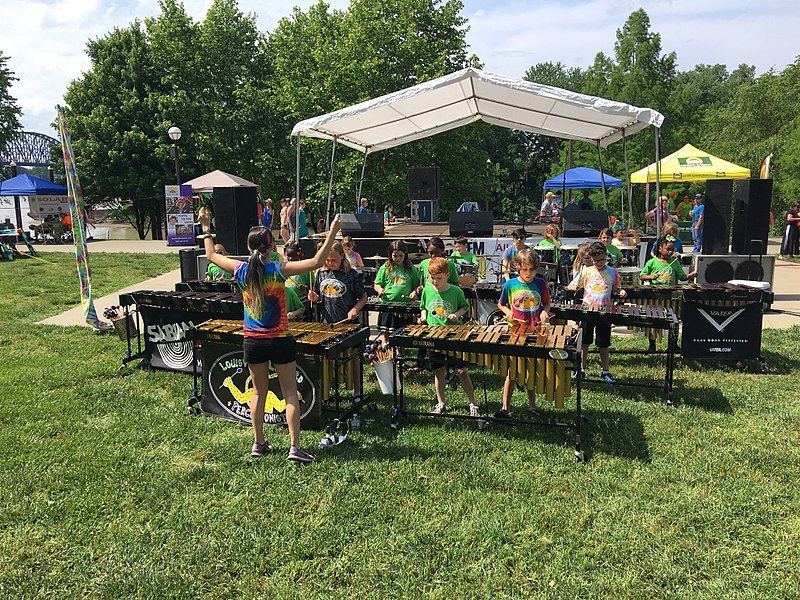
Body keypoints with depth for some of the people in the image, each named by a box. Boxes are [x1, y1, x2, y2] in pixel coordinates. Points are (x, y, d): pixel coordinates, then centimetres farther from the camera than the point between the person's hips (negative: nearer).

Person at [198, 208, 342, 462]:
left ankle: (259, 444, 25)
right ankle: (294, 447, 3)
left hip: (252, 342, 4)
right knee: (290, 393, 4)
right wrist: (332, 233, -16)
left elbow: (212, 255, 13)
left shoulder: (241, 270, -4)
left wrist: (206, 228, 24)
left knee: (258, 392, 17)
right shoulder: (278, 270, -14)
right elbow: (316, 262, -19)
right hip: (280, 341, -4)